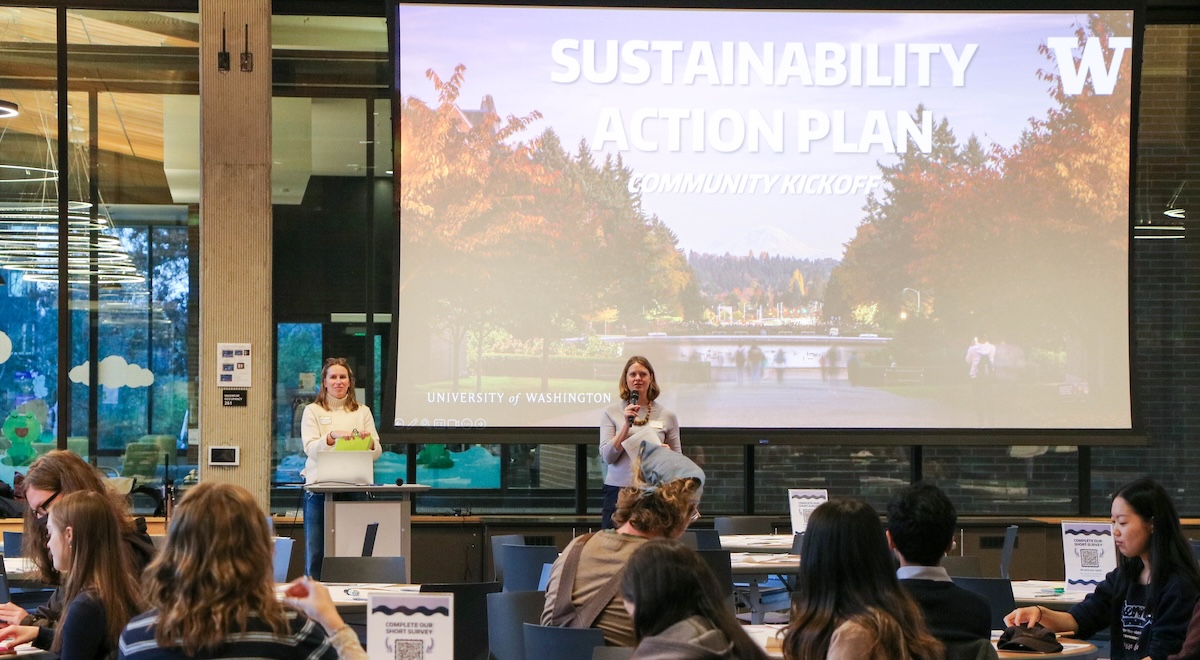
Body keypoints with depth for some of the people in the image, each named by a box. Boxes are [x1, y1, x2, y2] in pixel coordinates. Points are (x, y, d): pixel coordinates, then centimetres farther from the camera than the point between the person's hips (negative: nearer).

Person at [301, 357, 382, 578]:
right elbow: (310, 449, -6)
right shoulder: (313, 411, 8)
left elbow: (376, 452, 8)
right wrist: (333, 436, -24)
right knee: (315, 554, -2)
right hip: (319, 489, -1)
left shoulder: (362, 412, 14)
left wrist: (369, 442, -15)